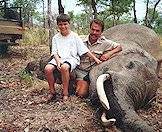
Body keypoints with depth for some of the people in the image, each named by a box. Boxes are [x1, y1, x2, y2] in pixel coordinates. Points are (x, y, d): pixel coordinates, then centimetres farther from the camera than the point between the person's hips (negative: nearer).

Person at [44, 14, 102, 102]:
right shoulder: (56, 38, 16)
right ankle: (52, 92, -7)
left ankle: (65, 93, -22)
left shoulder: (74, 36, 9)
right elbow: (54, 52, 7)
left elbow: (85, 50, 7)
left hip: (72, 58, -3)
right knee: (48, 68, -27)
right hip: (59, 58, 3)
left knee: (64, 67, -38)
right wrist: (58, 61, -14)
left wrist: (95, 59, 0)